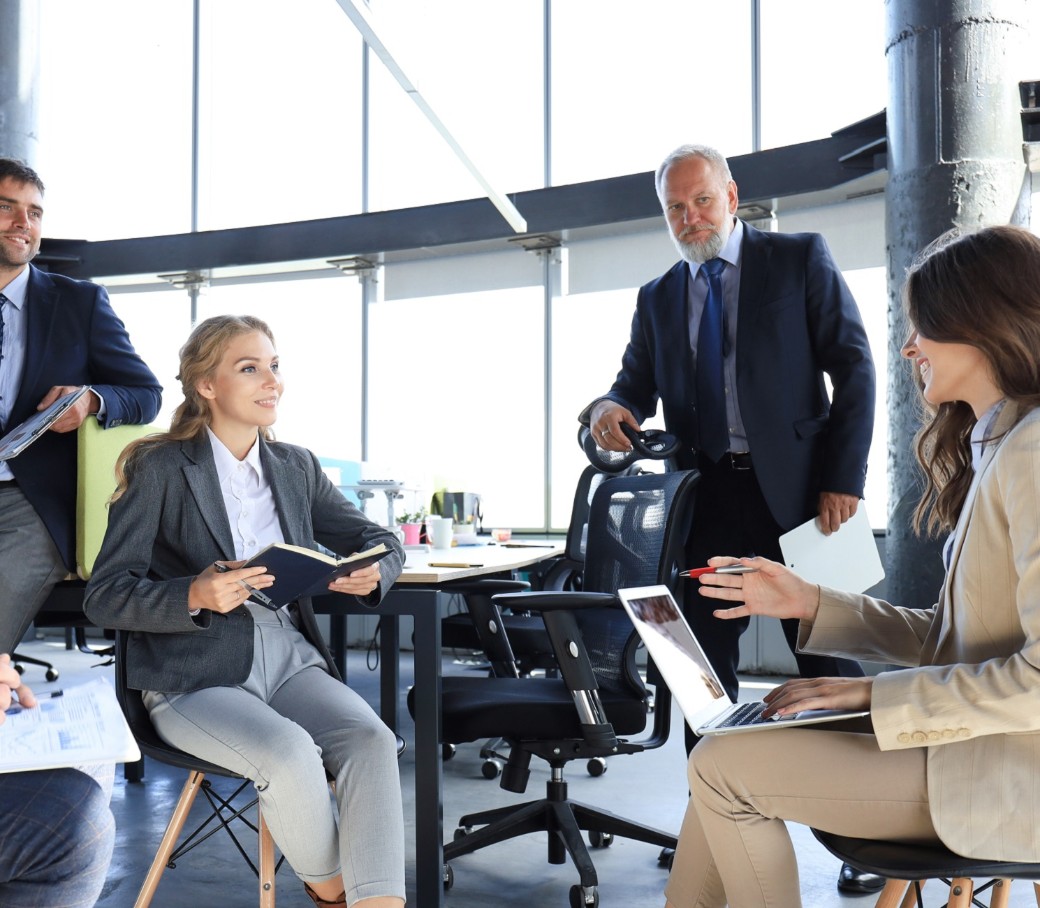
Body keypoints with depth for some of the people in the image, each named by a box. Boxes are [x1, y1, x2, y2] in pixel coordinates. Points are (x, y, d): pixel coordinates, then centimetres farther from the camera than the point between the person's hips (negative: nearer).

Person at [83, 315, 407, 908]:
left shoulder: (296, 466, 12)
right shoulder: (161, 469, -3)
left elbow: (380, 540, 16)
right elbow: (105, 596, -6)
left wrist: (374, 571, -9)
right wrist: (197, 595, -24)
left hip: (290, 656, 5)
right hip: (194, 674, -4)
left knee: (371, 741, -24)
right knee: (291, 752, -30)